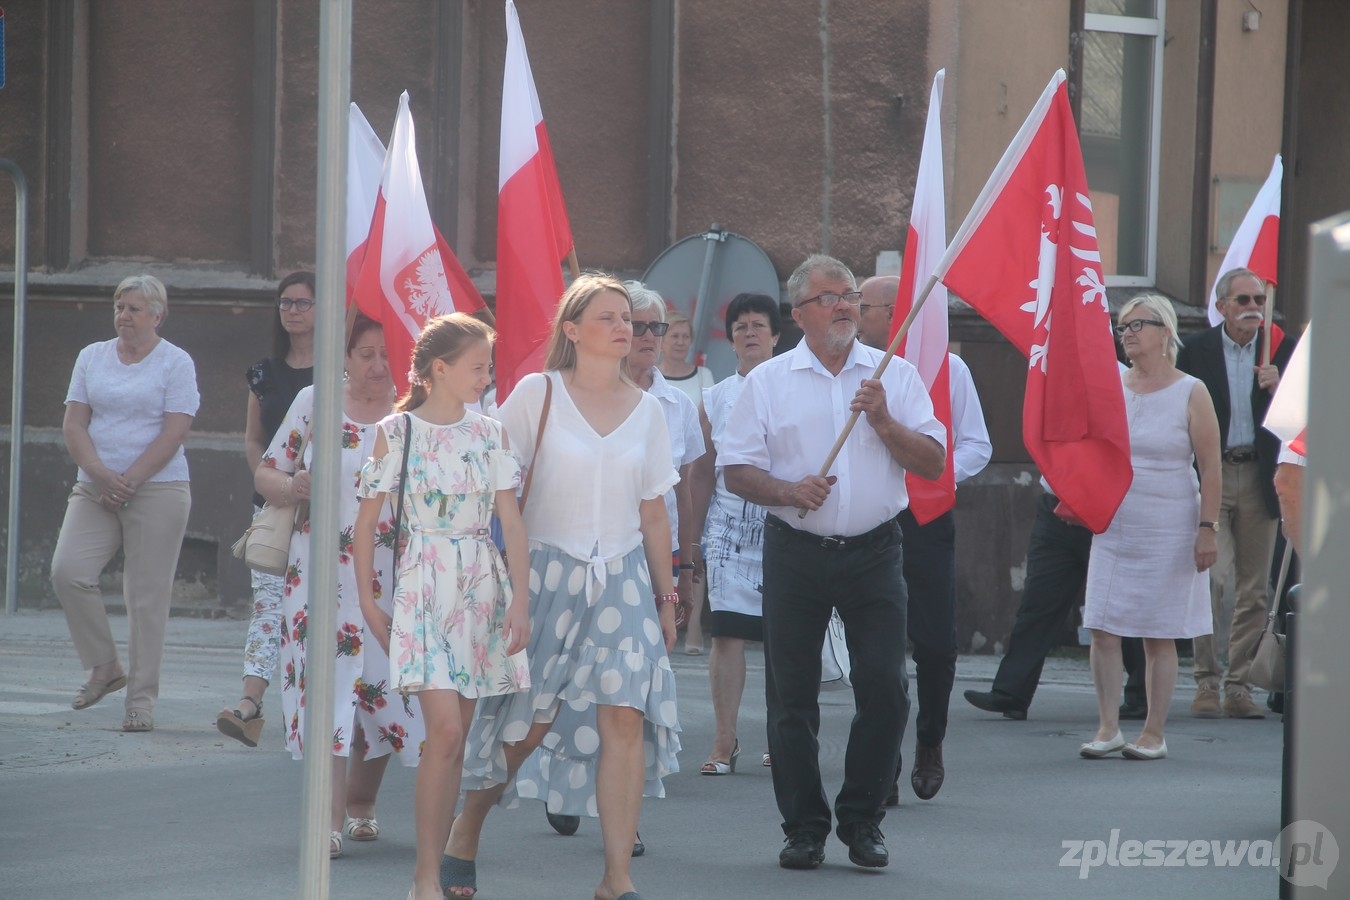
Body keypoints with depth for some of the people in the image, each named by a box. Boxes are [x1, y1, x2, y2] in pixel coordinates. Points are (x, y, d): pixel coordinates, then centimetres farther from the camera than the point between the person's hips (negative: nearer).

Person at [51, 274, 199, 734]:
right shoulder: (92, 357, 12)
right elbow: (74, 424, 6)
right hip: (93, 490, 4)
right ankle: (104, 666, 2)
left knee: (147, 595, -4)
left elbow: (173, 433, -8)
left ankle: (142, 698, 2)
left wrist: (128, 482, -14)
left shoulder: (175, 363, 0)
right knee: (67, 570, -14)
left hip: (157, 490, -4)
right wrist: (101, 475, -11)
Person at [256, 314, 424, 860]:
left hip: (392, 575, 1)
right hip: (322, 568, -1)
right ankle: (329, 819, -14)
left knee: (379, 686, 6)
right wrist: (293, 487, -12)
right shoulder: (313, 403, 4)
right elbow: (266, 473, 9)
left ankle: (361, 804, 27)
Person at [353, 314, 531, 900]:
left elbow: (511, 521, 6)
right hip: (423, 585, -4)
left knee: (456, 738, 5)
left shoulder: (489, 433, 7)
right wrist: (367, 601, 0)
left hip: (482, 586, 4)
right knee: (444, 731, -15)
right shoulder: (396, 432, -2)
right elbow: (367, 522, 3)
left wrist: (521, 597, -2)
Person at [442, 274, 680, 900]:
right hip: (546, 573, -3)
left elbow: (653, 511, 13)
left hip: (622, 579, 3)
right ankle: (464, 831, 27)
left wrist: (666, 597, 12)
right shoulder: (537, 394, -2)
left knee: (626, 717, -10)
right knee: (529, 720, 2)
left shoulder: (646, 410, 8)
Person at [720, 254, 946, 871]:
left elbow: (933, 464, 3)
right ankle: (804, 827, 11)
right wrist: (789, 490, -15)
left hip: (873, 551, 0)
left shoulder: (894, 375, 7)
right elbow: (737, 471, 2)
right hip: (795, 553, 0)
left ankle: (862, 821, 9)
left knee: (884, 688, -6)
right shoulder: (768, 381, 5)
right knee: (792, 696, 1)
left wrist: (884, 421, -11)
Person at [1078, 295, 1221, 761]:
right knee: (1102, 630, -3)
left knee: (1160, 636, 1)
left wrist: (1207, 529, -10)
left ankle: (1153, 734, 9)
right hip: (1113, 528, 4)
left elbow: (1210, 468, -4)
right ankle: (1108, 728, 5)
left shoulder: (1191, 393, -3)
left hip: (1168, 532, -4)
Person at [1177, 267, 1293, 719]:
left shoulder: (1280, 350, 7)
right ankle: (1206, 682, -7)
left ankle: (1238, 686, 11)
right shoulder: (1197, 349, 2)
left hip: (1258, 479, 3)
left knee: (1254, 589, 4)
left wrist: (1277, 388, -14)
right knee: (1212, 577, -15)